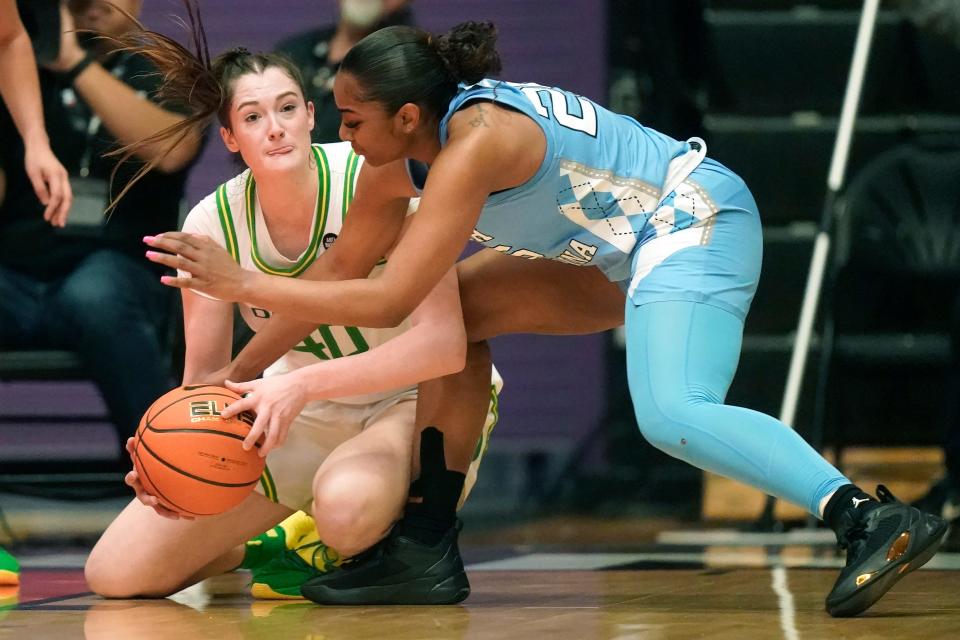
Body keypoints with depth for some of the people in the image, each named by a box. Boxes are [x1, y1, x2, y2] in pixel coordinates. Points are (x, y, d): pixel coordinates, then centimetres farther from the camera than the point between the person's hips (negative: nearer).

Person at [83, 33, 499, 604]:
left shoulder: (376, 183, -26)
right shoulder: (211, 225, -13)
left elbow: (444, 343, -34)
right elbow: (205, 376, -4)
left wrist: (301, 385, -43)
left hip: (414, 398, -4)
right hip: (303, 411, 4)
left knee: (349, 504, -41)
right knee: (116, 574, -5)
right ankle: (295, 543, 18)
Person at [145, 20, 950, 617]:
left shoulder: (474, 142, -26)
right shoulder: (409, 143, 1)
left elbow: (386, 300, -29)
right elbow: (341, 268, 10)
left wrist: (242, 284, -24)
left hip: (697, 221, -10)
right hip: (627, 249, 10)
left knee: (672, 417, -30)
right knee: (460, 305, 9)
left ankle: (873, 518, -38)